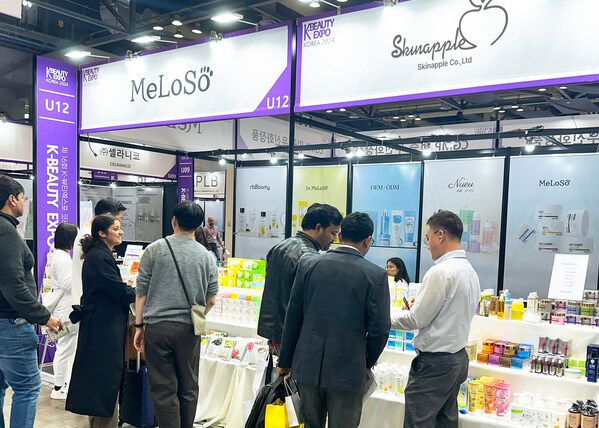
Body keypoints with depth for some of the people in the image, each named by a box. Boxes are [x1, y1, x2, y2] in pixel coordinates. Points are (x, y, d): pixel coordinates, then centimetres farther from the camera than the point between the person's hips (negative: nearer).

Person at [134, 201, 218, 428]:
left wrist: (139, 325, 7)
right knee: (188, 388, 14)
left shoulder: (154, 249, -2)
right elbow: (211, 300, 4)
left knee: (163, 389, 5)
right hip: (189, 329, 2)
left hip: (157, 327, -1)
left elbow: (141, 291, -1)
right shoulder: (206, 256, 2)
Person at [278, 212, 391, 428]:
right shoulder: (375, 275, -9)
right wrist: (366, 363, 10)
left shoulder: (308, 265, -1)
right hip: (348, 371, -3)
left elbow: (293, 318, 2)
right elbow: (379, 329, -7)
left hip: (307, 365, 3)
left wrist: (285, 361, 11)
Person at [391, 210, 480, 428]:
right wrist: (421, 304, 14)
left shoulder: (440, 272, -20)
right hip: (459, 358, 9)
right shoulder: (470, 271, 9)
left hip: (434, 362, -9)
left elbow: (416, 319, -16)